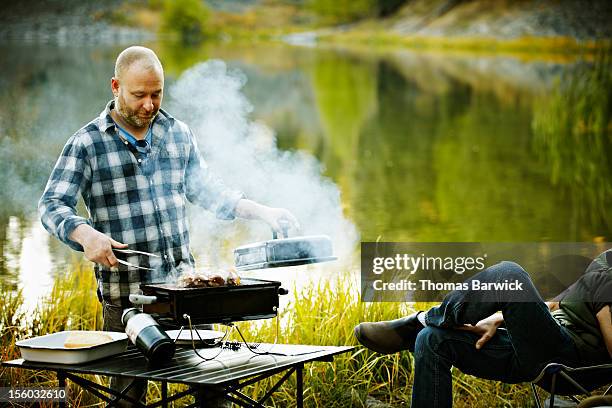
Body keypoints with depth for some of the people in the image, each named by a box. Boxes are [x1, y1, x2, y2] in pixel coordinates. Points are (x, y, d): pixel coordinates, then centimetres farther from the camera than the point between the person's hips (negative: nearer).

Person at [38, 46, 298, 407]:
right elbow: (53, 205, -9)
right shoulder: (87, 144, -4)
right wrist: (86, 234, -28)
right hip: (125, 294, -3)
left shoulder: (179, 134, 10)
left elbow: (204, 188, 20)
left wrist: (262, 211, 11)